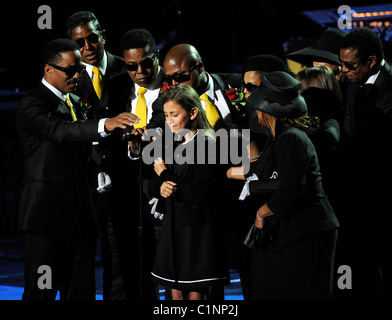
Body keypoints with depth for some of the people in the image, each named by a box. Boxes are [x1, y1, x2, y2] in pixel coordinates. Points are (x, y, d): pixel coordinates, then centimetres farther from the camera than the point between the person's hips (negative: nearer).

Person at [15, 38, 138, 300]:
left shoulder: (75, 102, 17)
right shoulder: (32, 106, -10)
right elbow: (61, 131, -29)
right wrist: (105, 125, -45)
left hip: (80, 217, 8)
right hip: (48, 218, -8)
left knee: (82, 291, 8)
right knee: (42, 291, -2)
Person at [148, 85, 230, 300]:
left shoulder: (208, 146, -11)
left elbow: (200, 193, -20)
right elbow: (151, 185, 13)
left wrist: (165, 173, -9)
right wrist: (160, 187, -12)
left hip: (199, 231, -7)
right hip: (174, 229, 7)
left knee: (196, 294, -4)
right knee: (176, 293, 8)